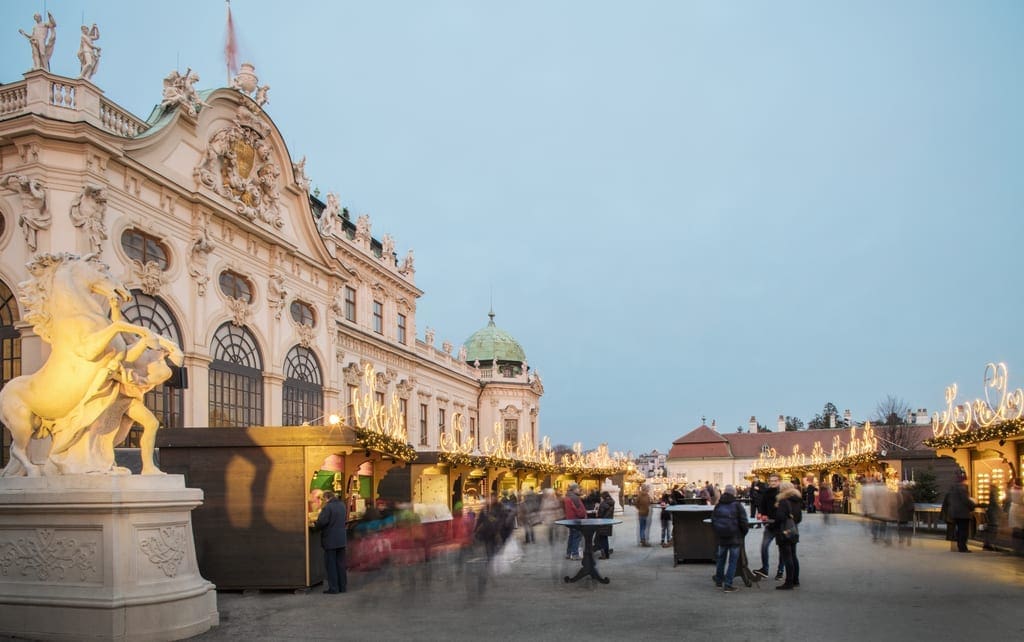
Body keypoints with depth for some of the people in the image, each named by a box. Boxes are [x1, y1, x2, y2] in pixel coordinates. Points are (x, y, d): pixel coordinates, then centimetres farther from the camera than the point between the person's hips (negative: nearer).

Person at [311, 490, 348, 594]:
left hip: (330, 540, -7)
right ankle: (342, 586, 16)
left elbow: (322, 522, -23)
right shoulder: (342, 505, 9)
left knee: (331, 565, 2)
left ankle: (333, 588, 3)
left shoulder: (327, 507, -17)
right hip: (341, 539, 7)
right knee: (340, 563, 13)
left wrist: (315, 525, 0)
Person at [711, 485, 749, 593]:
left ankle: (719, 580, 32)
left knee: (721, 558, 20)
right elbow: (743, 522, -11)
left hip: (721, 538, 5)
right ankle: (727, 585, -3)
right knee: (733, 561, 0)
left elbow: (713, 521, 9)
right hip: (735, 538, -4)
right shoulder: (737, 506, -10)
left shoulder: (718, 506, 3)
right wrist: (743, 533, 6)